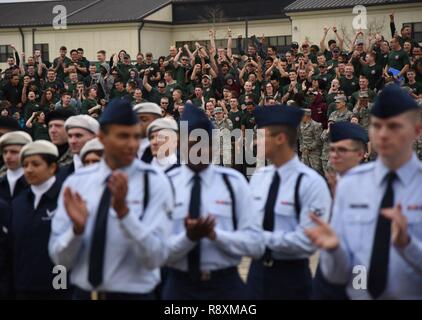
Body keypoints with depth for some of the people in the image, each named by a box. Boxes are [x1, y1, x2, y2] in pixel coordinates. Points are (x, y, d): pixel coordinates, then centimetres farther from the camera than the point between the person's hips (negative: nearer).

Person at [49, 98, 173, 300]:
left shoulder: (154, 183, -10)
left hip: (132, 294, -2)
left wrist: (123, 211, -29)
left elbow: (155, 258, -18)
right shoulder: (76, 182, -2)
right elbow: (60, 259, -3)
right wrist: (77, 228, -21)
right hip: (83, 293, 2)